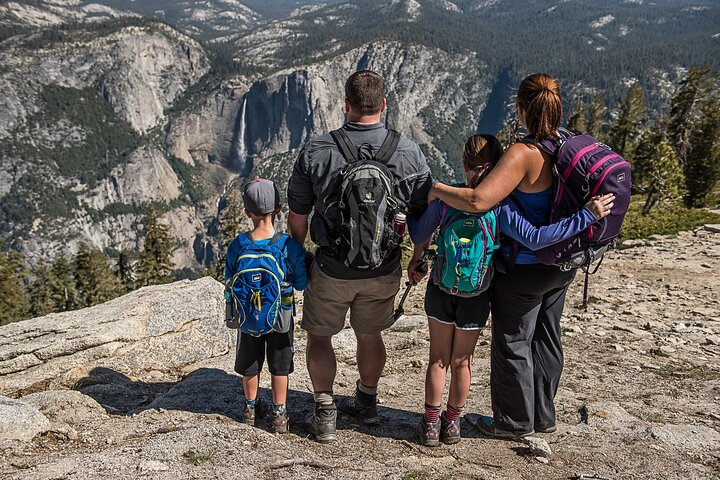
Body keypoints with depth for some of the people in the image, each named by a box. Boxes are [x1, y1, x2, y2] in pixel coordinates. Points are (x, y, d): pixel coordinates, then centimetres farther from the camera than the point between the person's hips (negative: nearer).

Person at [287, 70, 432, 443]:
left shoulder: (316, 151, -14)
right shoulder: (409, 153, -10)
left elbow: (297, 216, -6)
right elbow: (423, 215, -2)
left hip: (333, 269, -2)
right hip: (384, 271, 3)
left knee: (319, 336, 19)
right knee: (369, 334, 24)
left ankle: (325, 415, 24)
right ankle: (366, 402, 42)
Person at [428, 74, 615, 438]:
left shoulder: (523, 154, -24)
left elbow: (478, 201, -32)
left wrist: (438, 190, -20)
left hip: (524, 268, -8)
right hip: (561, 266, 8)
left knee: (512, 343, 10)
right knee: (546, 338, 21)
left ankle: (515, 422, 25)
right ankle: (543, 415, 36)